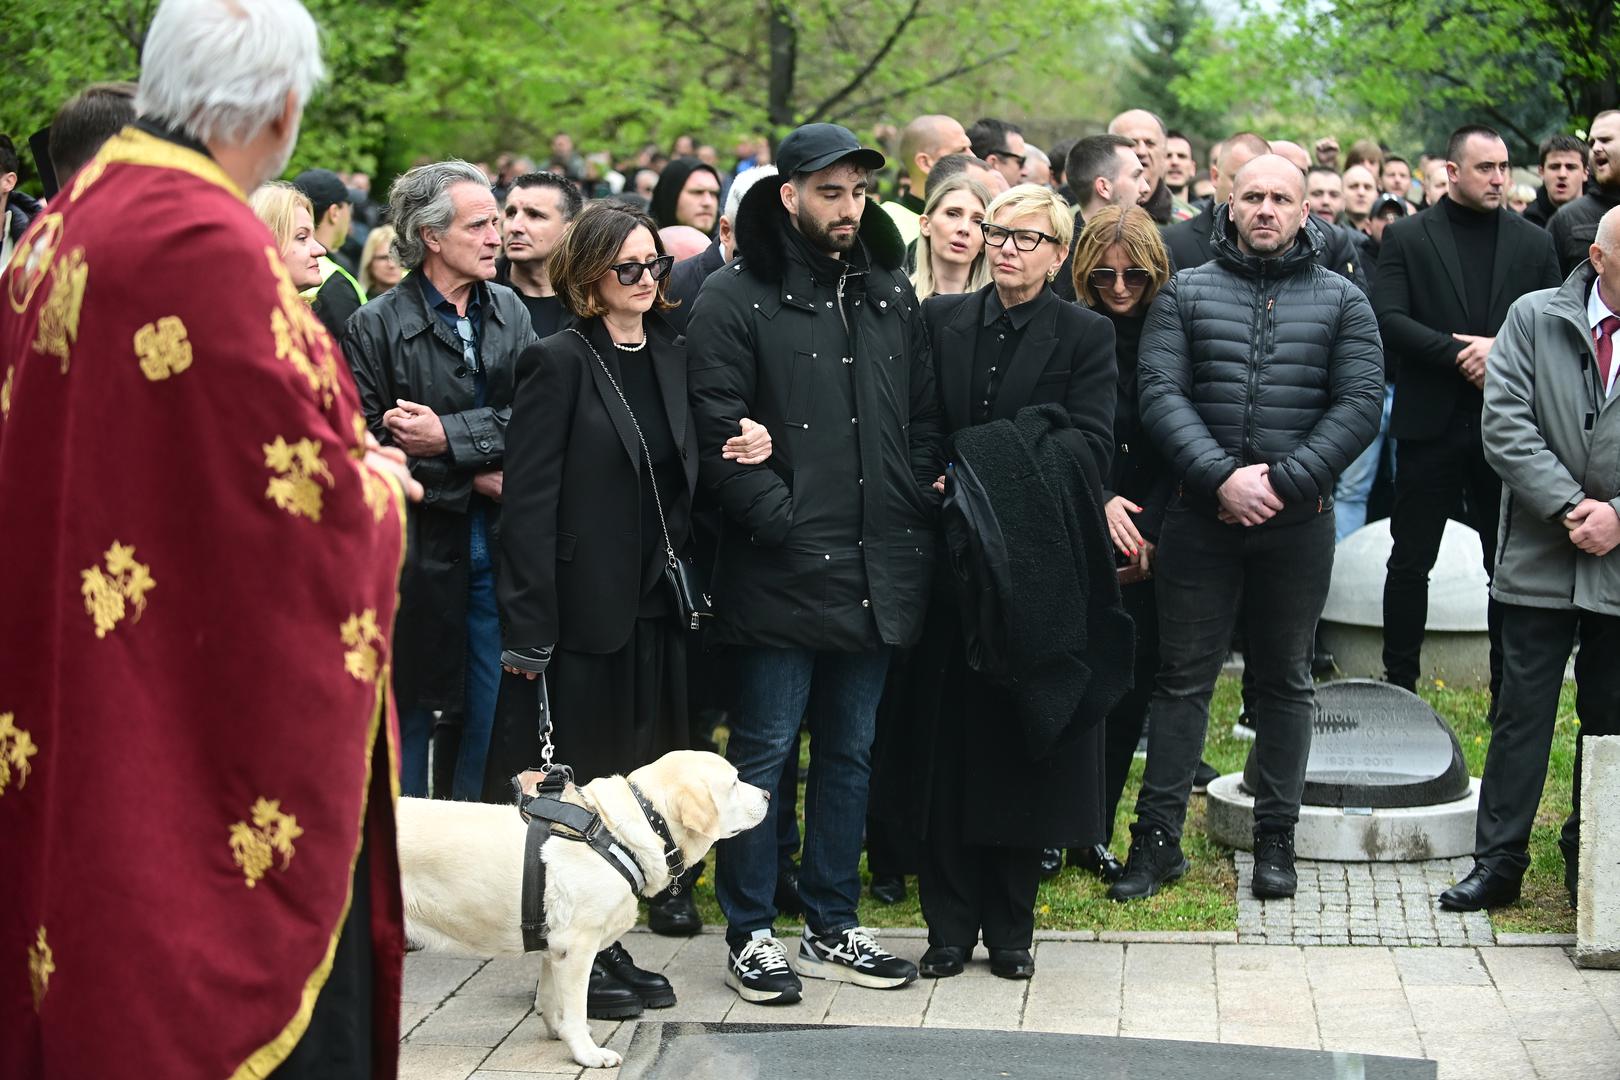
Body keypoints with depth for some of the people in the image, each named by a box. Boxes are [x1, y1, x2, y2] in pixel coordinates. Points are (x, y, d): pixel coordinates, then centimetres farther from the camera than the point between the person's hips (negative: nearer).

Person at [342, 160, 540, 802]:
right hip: (420, 551, -4)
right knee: (409, 711, 6)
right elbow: (370, 445, -11)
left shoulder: (510, 312, 9)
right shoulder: (376, 326, -5)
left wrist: (448, 436, -16)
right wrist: (474, 478, -12)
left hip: (498, 549, 4)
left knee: (493, 712, 8)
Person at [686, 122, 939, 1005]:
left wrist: (914, 516, 5)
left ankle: (833, 927, 23)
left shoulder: (890, 296, 13)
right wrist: (787, 524, -15)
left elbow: (923, 418, 17)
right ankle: (750, 934, 10)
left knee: (849, 752, 13)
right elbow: (721, 436, -10)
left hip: (876, 570, 6)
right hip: (780, 570, -6)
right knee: (763, 752, 0)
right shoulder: (735, 301, -5)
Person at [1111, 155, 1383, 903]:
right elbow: (1159, 392, -3)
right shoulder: (1186, 293, 6)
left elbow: (1360, 405, -3)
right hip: (1200, 515, 0)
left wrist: (1283, 483, -14)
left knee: (1285, 679, 9)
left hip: (1298, 522, 0)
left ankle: (1276, 838, 18)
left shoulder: (1341, 302, 6)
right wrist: (1221, 477, -17)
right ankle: (1158, 837, 8)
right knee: (1183, 675, 3)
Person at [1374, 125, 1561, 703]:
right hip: (1430, 423, -2)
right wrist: (1459, 356, -17)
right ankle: (1399, 687, 13)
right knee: (1411, 562, 3)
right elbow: (1388, 320, -9)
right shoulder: (1406, 237, 2)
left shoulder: (1535, 244, 10)